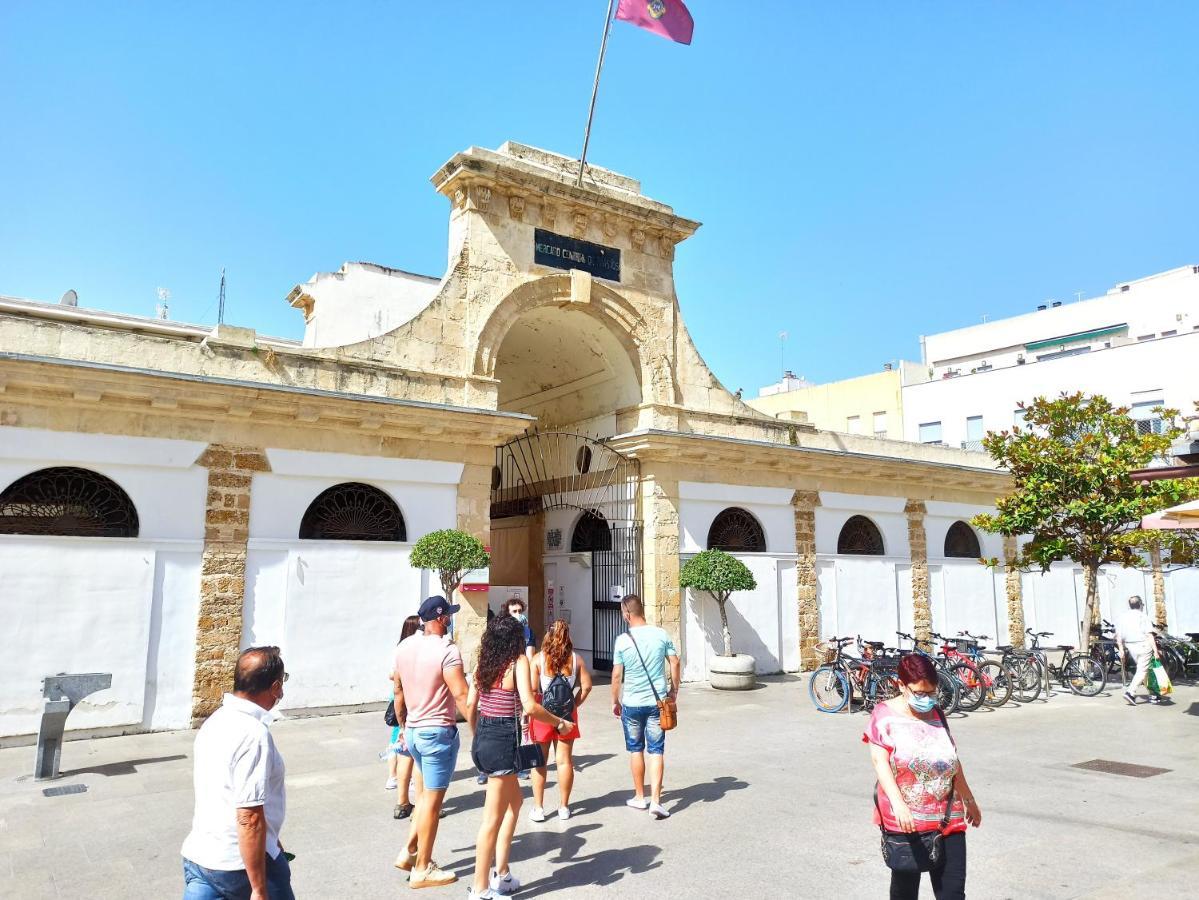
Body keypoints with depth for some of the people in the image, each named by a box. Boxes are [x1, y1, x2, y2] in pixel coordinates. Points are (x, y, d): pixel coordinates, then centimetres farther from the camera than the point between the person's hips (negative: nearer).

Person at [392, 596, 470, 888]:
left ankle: (409, 851, 23)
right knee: (433, 799, 5)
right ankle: (422, 869, 15)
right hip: (439, 732, -7)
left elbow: (398, 691, 13)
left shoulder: (404, 647, 4)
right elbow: (462, 697, -21)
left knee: (428, 791, 24)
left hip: (413, 730, 7)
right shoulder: (447, 651, -19)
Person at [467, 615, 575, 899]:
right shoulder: (519, 661, -12)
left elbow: (470, 704, 9)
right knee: (493, 818, 3)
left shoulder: (483, 662, 7)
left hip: (481, 739, 8)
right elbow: (530, 707, -22)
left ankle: (501, 874, 30)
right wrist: (560, 723, -8)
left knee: (514, 801, 24)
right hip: (503, 742, -8)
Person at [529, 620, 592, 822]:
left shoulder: (538, 659, -9)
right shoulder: (575, 659, -2)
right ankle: (563, 807, 20)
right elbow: (586, 686, -4)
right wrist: (574, 704, 6)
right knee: (565, 760, 11)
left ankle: (538, 808, 15)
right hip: (567, 714, 2)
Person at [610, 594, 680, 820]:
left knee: (636, 750, 14)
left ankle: (640, 797, 25)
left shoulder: (622, 641, -10)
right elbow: (675, 664, 0)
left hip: (632, 704, -1)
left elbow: (617, 675, -6)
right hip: (657, 702, 1)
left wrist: (615, 701, 7)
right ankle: (655, 801, 0)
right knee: (656, 751, 6)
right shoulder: (661, 634, -5)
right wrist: (674, 690, 13)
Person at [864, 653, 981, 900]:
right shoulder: (885, 715, -5)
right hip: (904, 820, -4)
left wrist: (970, 800, 28)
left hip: (947, 818, 4)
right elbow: (880, 761, -14)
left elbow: (953, 761, 21)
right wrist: (898, 804, -26)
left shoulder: (936, 714, 11)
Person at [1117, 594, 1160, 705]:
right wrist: (1155, 650, -11)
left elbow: (1118, 635, 7)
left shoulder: (1122, 616, 8)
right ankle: (1130, 692, -17)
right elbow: (1149, 635, -13)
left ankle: (1152, 695, 24)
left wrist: (1121, 649, 11)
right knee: (1142, 671, -4)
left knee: (1145, 670, 18)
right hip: (1143, 646, -6)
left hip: (1130, 646, 6)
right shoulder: (1142, 616, -8)